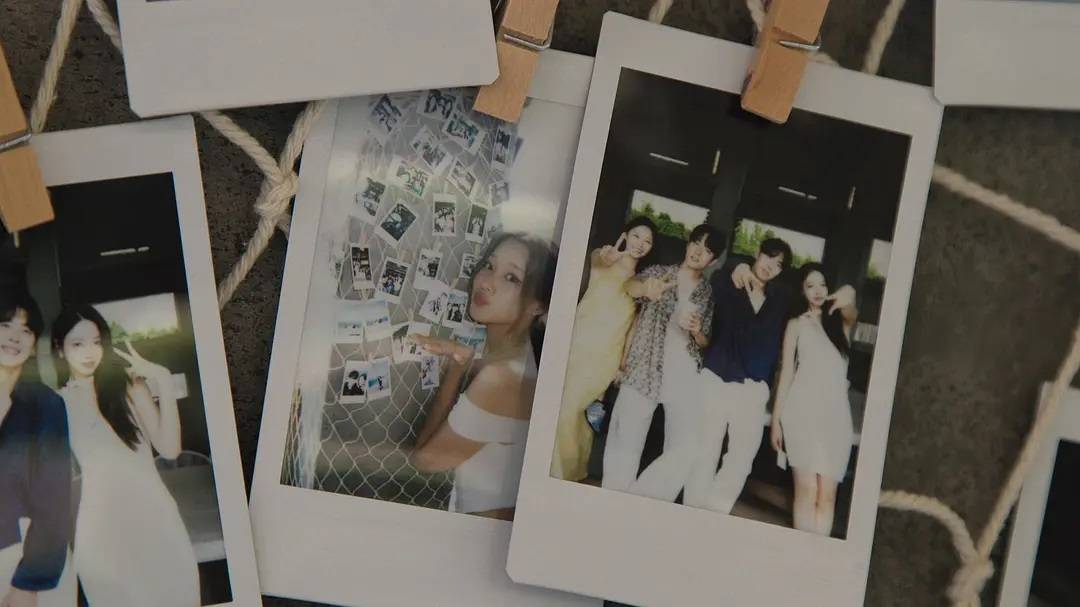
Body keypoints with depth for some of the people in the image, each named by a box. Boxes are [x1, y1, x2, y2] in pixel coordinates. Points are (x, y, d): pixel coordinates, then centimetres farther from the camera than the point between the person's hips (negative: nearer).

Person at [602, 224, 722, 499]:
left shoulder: (709, 293, 15)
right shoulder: (659, 272, 9)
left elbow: (705, 343, 18)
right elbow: (630, 286, -12)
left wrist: (697, 331, -6)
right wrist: (646, 287, -36)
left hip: (684, 376, 2)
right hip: (643, 371, -2)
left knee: (686, 449, -11)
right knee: (625, 445, -6)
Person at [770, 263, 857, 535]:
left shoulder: (841, 321, 14)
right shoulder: (797, 324, 11)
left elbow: (852, 312, -12)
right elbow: (786, 372, 8)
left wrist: (848, 297, -37)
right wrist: (776, 420, 1)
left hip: (835, 413, 2)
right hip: (803, 411, -2)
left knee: (827, 493, -4)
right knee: (806, 489, -10)